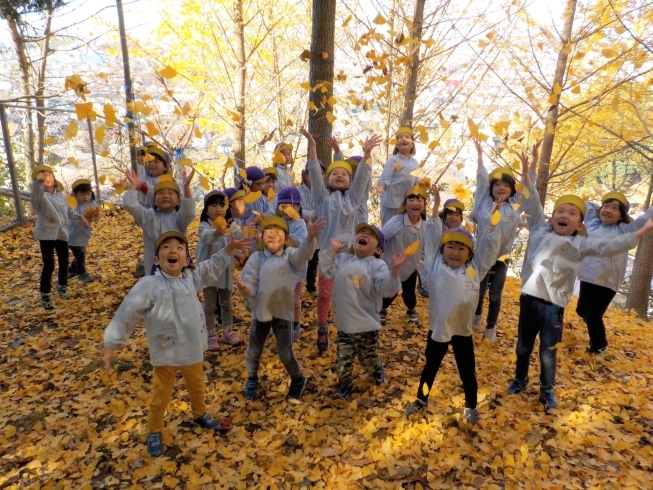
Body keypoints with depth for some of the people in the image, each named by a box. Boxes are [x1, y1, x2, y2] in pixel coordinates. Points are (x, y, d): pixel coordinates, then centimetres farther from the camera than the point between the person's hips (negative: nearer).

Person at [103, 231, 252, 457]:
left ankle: (200, 415, 54)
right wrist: (112, 343, -14)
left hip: (192, 349, 5)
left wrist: (228, 248, 8)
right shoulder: (148, 285, -20)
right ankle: (154, 432, 41)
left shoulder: (191, 277, -5)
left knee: (197, 386, 26)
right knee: (161, 396, 15)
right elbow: (128, 314, -16)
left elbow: (211, 268, 12)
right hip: (165, 353, -4)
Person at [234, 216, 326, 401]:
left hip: (283, 312, -2)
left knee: (285, 352, 5)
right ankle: (252, 380, 43)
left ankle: (298, 379, 33)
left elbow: (303, 253, -30)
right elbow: (251, 286, -8)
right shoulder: (256, 258, -6)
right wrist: (244, 288, -33)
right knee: (254, 350, 16)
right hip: (261, 311, 2)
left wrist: (310, 237, -51)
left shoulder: (290, 256, -8)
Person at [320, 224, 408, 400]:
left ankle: (378, 372, 52)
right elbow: (325, 271, 0)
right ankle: (345, 385, 39)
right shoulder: (342, 259, 5)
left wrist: (394, 269, -35)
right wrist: (332, 251, -5)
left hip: (367, 326, -3)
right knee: (343, 364, 8)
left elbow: (387, 289, -20)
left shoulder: (377, 265, -9)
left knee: (369, 360, 17)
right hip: (344, 325, 3)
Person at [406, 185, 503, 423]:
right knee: (430, 367, 18)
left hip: (463, 330, 1)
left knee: (467, 372, 17)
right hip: (438, 328, -1)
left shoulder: (475, 268, -1)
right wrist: (436, 206, -14)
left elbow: (488, 245, -1)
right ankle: (421, 399, 38)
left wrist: (493, 216, -10)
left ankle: (471, 405, 39)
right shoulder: (436, 266, -6)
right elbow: (432, 236, -9)